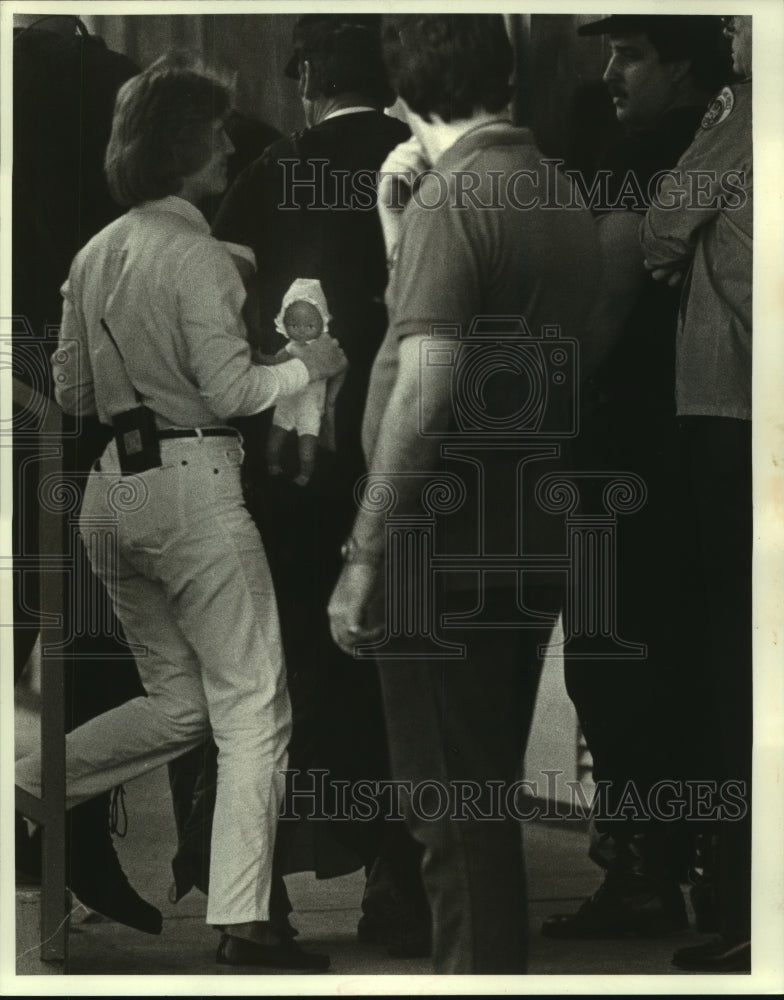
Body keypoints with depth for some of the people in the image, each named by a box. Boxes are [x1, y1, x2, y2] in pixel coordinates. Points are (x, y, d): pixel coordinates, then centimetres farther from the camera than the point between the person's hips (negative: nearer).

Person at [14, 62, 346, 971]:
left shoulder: (95, 252, 11)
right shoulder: (195, 252, -11)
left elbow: (69, 392, 15)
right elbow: (230, 390, -15)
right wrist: (306, 366, 1)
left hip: (110, 488, 8)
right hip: (191, 482, -8)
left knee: (177, 702, 20)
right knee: (252, 708, 0)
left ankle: (24, 782, 9)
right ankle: (240, 922, -4)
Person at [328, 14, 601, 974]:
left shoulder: (450, 199, -15)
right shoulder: (565, 200, 9)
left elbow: (426, 394, -22)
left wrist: (364, 558, -18)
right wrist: (396, 222, 13)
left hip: (452, 546, -8)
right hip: (530, 539, 8)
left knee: (449, 804, 0)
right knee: (491, 790, 18)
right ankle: (500, 963, 27)